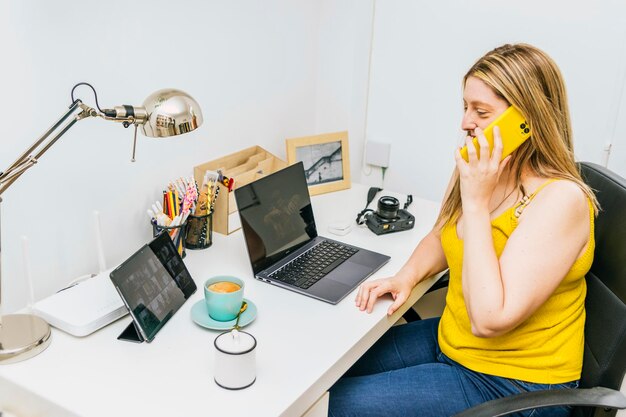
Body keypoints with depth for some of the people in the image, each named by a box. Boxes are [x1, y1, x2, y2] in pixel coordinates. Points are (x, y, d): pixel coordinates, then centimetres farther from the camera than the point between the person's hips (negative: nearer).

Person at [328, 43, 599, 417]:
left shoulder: (560, 199, -25)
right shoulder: (484, 170, -2)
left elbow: (489, 319, -31)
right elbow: (441, 238, 15)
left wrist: (476, 201, -29)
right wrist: (407, 276, -6)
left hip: (513, 383, -7)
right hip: (451, 341, 7)